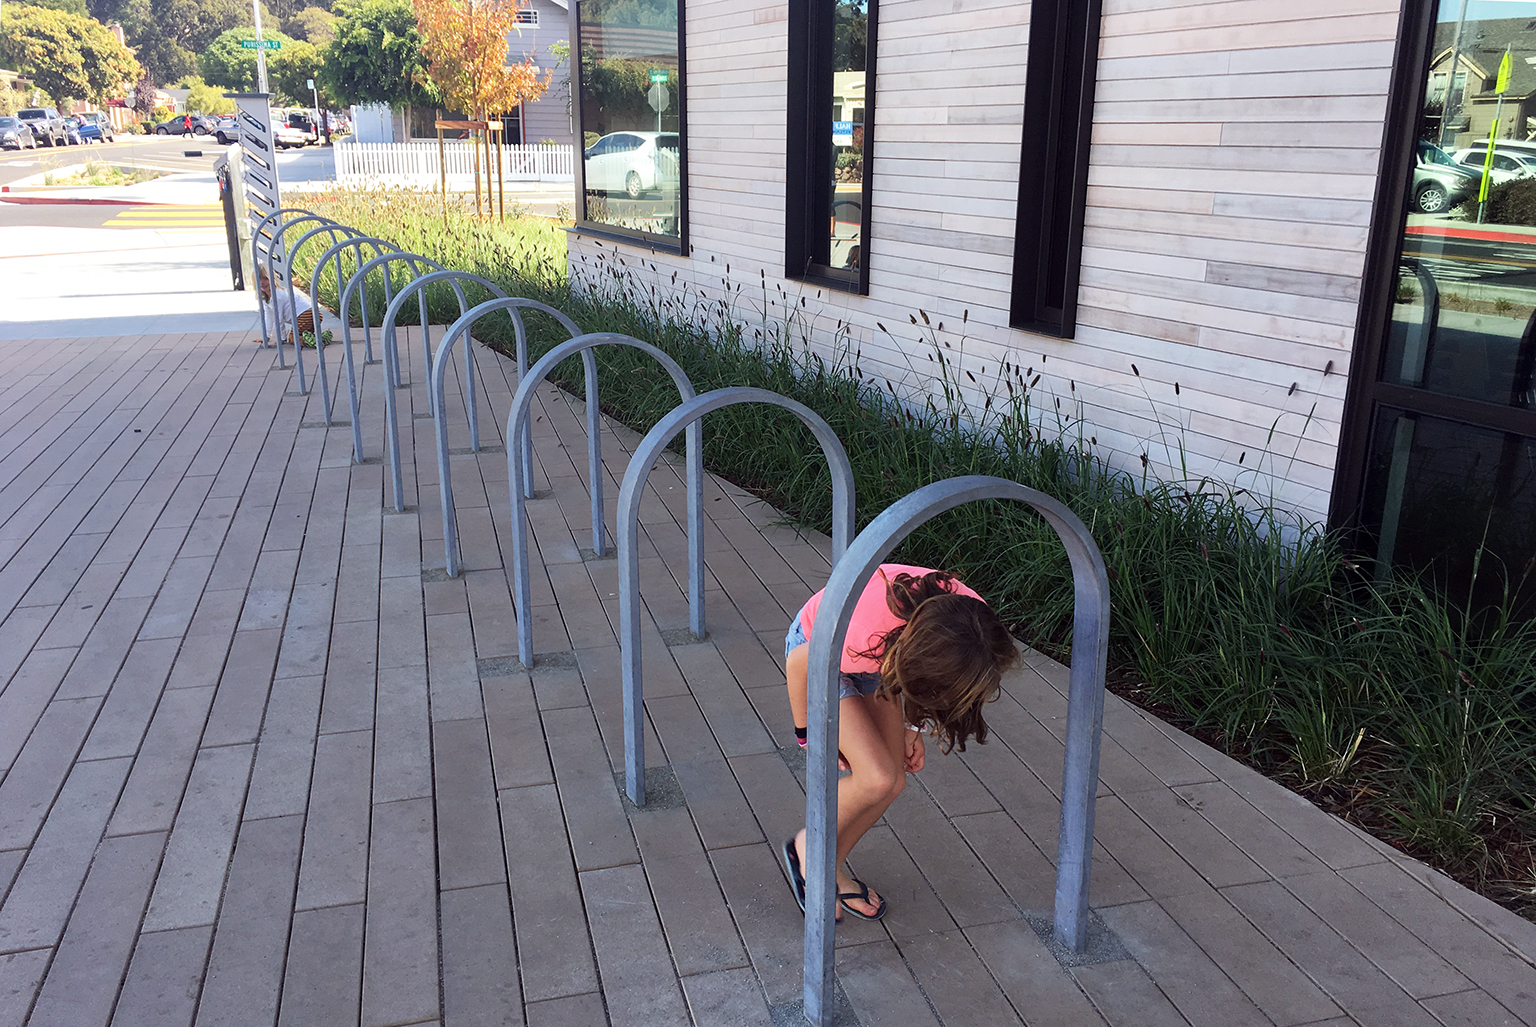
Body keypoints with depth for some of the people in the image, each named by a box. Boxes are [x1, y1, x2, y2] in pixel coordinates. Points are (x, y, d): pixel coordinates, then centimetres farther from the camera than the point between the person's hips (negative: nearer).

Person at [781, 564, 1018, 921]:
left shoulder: (972, 620, -28)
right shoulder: (866, 641, -44)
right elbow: (799, 663, -22)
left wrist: (913, 726, 3)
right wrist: (807, 732, -8)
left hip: (881, 656, 6)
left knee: (894, 781, -2)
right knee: (877, 779, -17)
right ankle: (808, 847, 10)